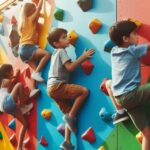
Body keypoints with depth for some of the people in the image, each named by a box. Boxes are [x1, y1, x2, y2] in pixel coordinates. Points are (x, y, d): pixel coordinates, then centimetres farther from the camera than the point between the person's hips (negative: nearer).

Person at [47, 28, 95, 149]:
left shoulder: (56, 53, 26)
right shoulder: (61, 51, -4)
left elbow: (66, 68, 21)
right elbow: (70, 67, -15)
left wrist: (82, 58, 17)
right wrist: (83, 57, -10)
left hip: (53, 87, 10)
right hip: (57, 86, -10)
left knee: (70, 114, 10)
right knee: (84, 91, -21)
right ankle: (70, 116, -14)